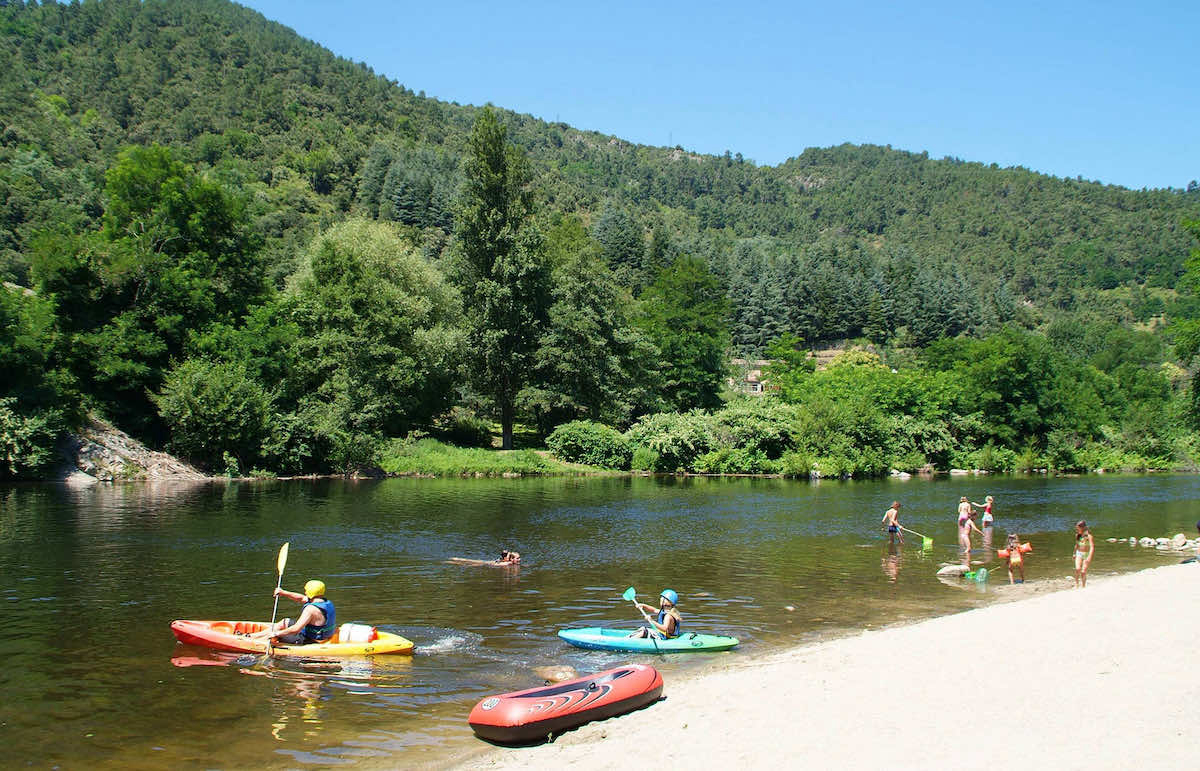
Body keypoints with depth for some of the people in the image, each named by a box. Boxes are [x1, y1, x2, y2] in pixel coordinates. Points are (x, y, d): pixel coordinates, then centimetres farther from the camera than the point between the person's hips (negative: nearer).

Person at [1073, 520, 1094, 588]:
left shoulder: (1088, 536, -16)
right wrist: (1074, 553, 28)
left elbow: (1092, 547, -24)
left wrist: (1089, 557, -34)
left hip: (1086, 554, -4)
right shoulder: (1077, 535, 3)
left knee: (1083, 572, -5)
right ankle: (1076, 584, -6)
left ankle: (1083, 586, 12)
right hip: (1079, 554, 4)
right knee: (1078, 569, -20)